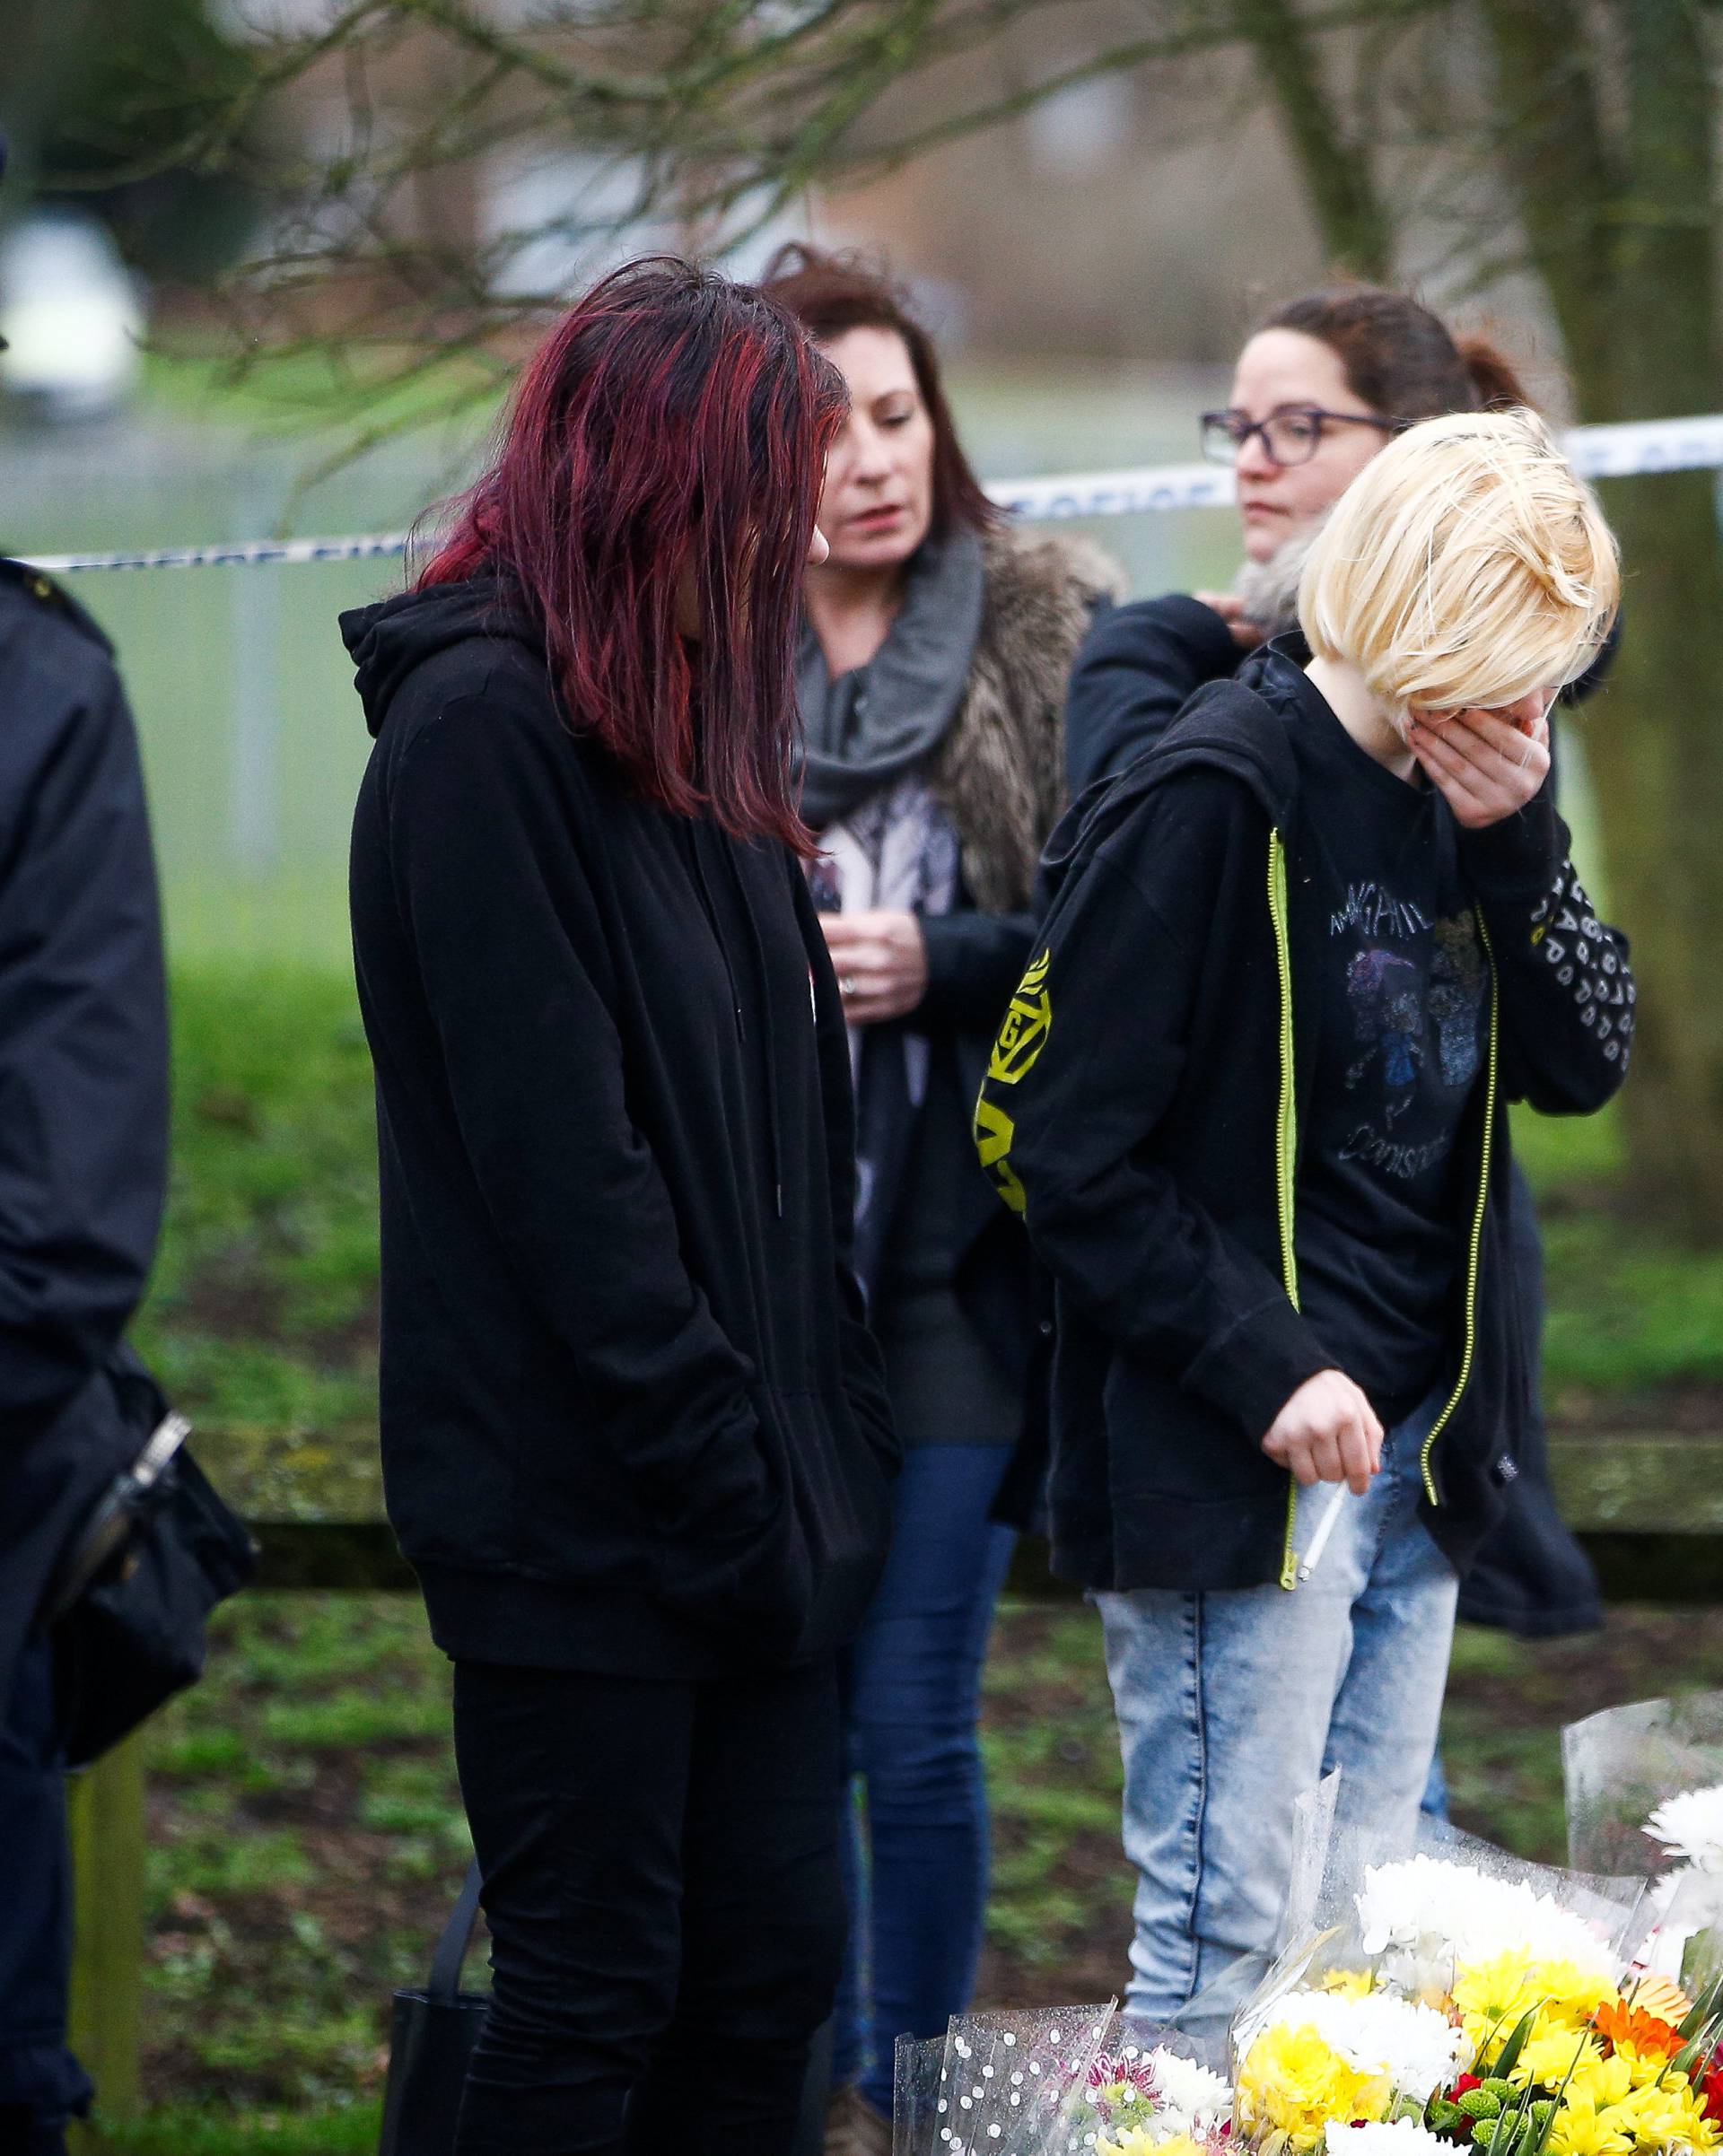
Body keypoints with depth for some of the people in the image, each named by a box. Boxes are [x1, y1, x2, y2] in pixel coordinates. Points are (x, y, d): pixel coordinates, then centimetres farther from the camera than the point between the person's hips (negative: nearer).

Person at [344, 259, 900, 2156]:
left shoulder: (682, 736, 16)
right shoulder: (480, 733, -13)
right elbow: (561, 1168, -18)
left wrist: (826, 1453, 8)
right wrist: (724, 1477, -18)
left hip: (755, 1487, 9)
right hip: (581, 1518, -9)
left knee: (771, 1972, 9)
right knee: (593, 1999, -2)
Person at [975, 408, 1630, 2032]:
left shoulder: (1454, 800, 9)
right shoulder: (1216, 801, -15)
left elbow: (1586, 1064, 9)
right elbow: (1055, 1143, -16)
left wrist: (1519, 846, -7)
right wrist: (1266, 1373, -21)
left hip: (1416, 1456, 8)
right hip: (1232, 1471, -8)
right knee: (1231, 1943, -6)